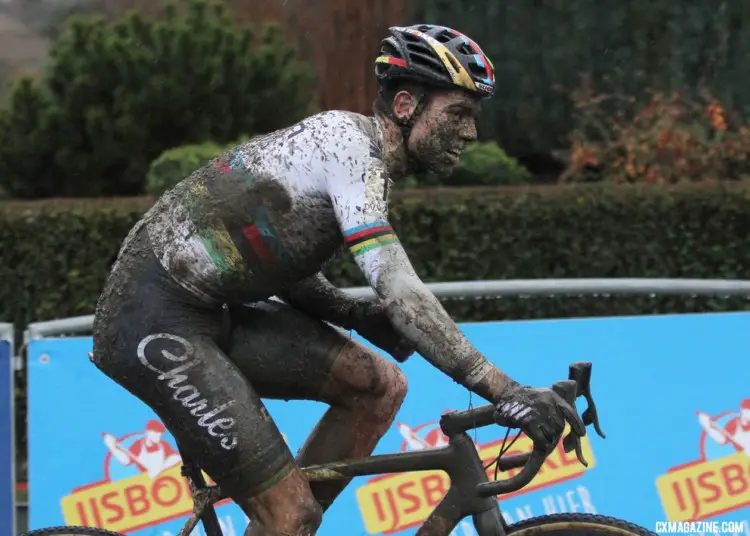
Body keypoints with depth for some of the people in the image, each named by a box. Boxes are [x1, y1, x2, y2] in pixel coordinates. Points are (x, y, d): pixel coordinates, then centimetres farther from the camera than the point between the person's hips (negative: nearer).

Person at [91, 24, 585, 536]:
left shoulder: (360, 148, 11)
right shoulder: (352, 143, -18)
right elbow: (398, 288, -28)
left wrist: (354, 313, -1)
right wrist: (504, 390, -31)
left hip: (213, 311, 9)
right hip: (156, 324, -9)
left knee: (379, 385, 2)